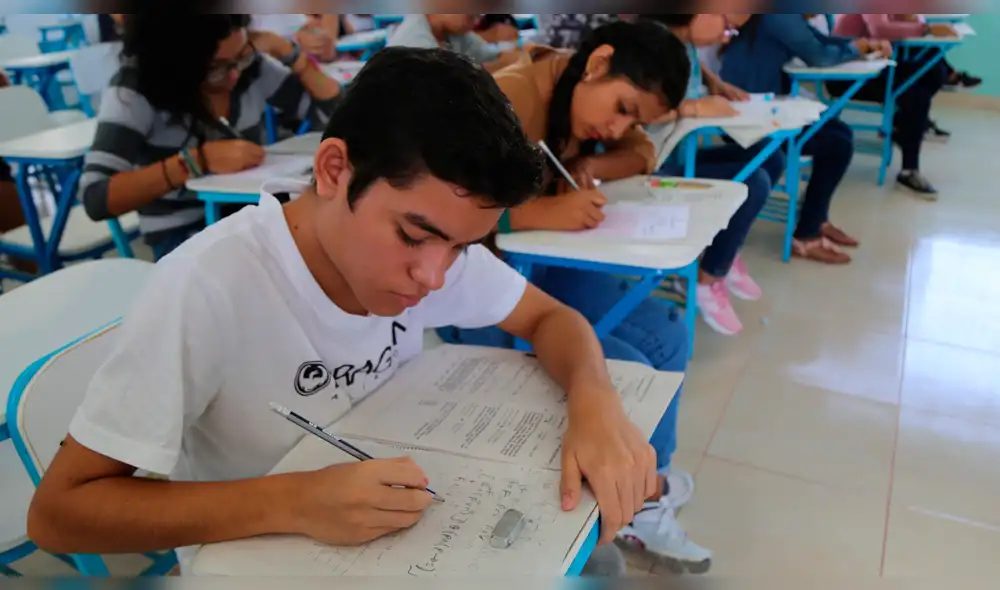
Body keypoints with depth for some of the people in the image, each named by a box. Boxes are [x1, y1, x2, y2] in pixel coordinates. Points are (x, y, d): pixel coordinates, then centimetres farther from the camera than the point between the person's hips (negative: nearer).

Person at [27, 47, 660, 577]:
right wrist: (293, 503, -35)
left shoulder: (426, 233, -14)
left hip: (389, 539, 4)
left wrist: (596, 401, -23)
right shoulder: (207, 290, -27)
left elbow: (550, 317, -3)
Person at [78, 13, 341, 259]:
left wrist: (283, 49, -7)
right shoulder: (134, 88, -12)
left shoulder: (253, 67, -1)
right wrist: (196, 160, -29)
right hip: (182, 237, -5)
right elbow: (95, 197, -21)